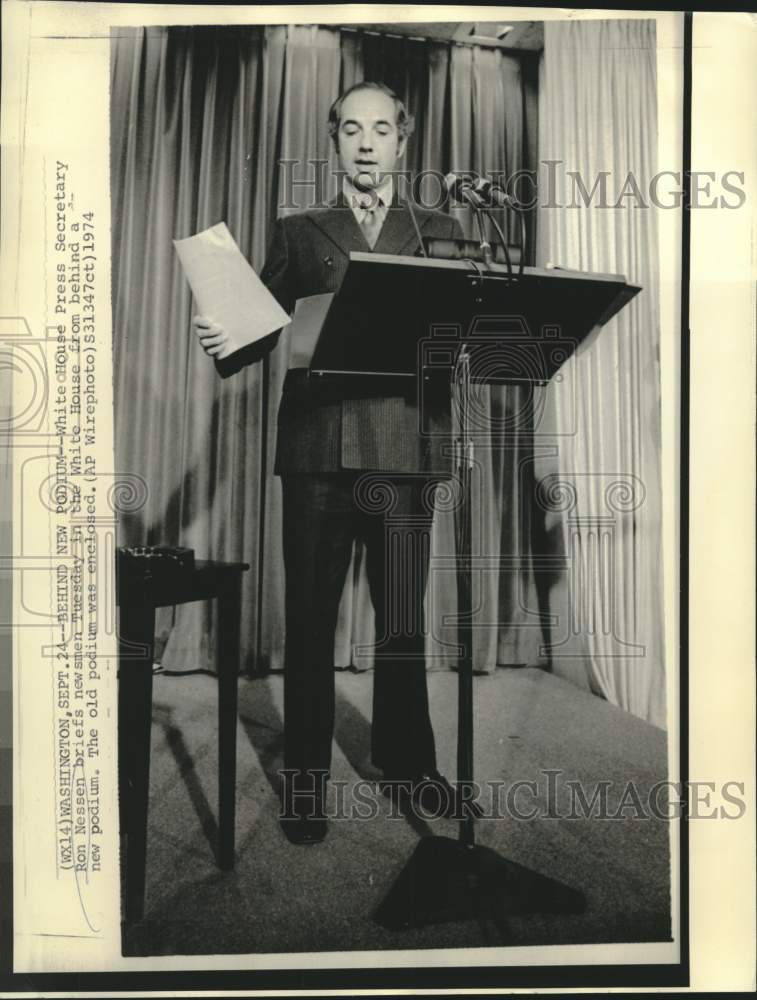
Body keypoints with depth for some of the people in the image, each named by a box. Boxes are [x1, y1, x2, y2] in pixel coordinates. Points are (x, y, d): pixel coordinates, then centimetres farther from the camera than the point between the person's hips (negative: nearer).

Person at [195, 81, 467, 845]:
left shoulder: (441, 232, 17)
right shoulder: (298, 233, 17)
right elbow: (264, 323, 9)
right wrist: (220, 340, -12)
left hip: (405, 445, 1)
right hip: (318, 444, 0)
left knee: (404, 616, 7)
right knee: (309, 618, 2)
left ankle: (407, 762, 26)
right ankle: (305, 781, 16)